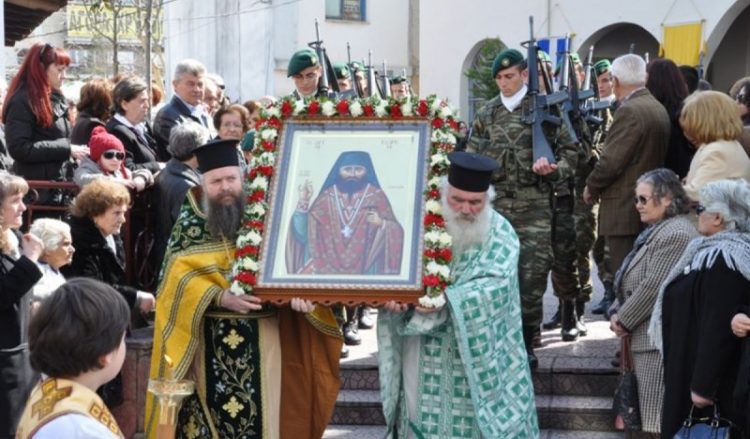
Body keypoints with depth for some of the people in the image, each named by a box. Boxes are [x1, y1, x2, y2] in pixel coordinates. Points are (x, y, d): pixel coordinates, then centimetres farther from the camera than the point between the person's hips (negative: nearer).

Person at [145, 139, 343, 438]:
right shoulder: (189, 223, 2)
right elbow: (178, 278, -7)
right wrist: (221, 297, -22)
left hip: (261, 339, 0)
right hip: (209, 343, 0)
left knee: (261, 410, 1)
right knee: (213, 410, 3)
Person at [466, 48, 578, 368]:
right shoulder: (487, 114, 11)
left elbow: (569, 152, 4)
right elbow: (471, 156, 19)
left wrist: (554, 170, -14)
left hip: (534, 208, -3)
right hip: (496, 207, 3)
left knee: (532, 276, -8)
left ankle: (526, 343, 4)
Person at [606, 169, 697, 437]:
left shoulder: (675, 235, -17)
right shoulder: (656, 231, 19)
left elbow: (653, 287, -21)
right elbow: (633, 282, 20)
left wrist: (623, 320, -11)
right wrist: (618, 313, 3)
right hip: (646, 337, 11)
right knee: (642, 417, 13)